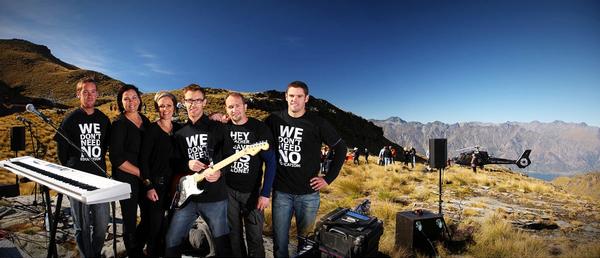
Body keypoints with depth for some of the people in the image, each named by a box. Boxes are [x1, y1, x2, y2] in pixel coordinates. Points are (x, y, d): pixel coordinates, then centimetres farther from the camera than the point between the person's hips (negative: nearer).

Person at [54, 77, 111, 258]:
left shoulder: (104, 119, 7)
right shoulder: (70, 119, -3)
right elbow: (61, 149, 2)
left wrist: (98, 161, 11)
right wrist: (70, 171, 4)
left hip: (100, 177, 3)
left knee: (102, 223, 8)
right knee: (82, 225, 5)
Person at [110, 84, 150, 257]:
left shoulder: (145, 121, 7)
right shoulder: (119, 124, -10)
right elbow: (116, 159, -15)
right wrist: (141, 173, -14)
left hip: (145, 178, 6)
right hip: (127, 179, -6)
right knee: (130, 221, 6)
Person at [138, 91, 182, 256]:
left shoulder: (179, 129, 7)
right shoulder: (152, 129, -6)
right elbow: (143, 159, -8)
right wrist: (148, 186, -14)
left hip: (174, 184, 5)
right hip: (156, 184, -4)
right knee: (155, 226, 2)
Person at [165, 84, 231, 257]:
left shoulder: (217, 128, 1)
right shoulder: (180, 133, 12)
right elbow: (174, 164, 11)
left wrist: (219, 171, -23)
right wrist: (187, 165, -10)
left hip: (215, 196, -3)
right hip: (187, 196, 3)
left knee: (222, 243, 5)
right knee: (172, 242, 7)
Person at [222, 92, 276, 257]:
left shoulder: (259, 128, -9)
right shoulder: (222, 129, -1)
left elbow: (270, 161, -8)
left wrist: (265, 193, -12)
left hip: (252, 192, -2)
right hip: (228, 190, 3)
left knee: (255, 237, 4)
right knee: (234, 235, 15)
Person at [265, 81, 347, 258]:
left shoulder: (317, 123, -6)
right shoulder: (275, 120, 0)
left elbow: (340, 148, 1)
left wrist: (329, 178, -2)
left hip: (308, 194, -1)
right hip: (281, 192, 1)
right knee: (279, 242, 9)